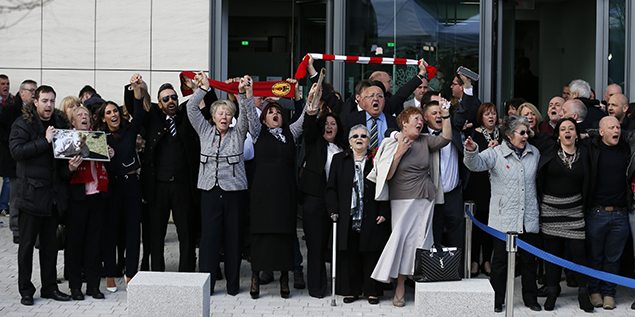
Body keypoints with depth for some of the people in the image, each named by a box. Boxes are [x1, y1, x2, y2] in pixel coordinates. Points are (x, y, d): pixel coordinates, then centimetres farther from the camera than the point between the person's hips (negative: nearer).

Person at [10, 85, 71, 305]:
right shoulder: (23, 124, -6)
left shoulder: (61, 122, 9)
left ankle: (50, 287, 21)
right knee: (27, 244, 3)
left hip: (54, 194, 5)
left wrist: (70, 165, -3)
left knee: (50, 244, 12)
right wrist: (44, 141, -23)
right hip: (31, 193, -5)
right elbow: (16, 150, -19)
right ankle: (26, 290, 12)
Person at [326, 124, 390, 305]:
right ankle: (351, 290, 13)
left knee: (371, 254, 2)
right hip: (347, 219, 1)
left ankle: (372, 291, 11)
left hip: (371, 219, -1)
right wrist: (333, 210, -4)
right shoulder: (339, 159, 9)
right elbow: (331, 188, 7)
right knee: (348, 254, 3)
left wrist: (383, 213, -5)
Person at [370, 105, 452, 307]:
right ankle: (400, 287, 2)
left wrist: (446, 116, -12)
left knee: (421, 240, 1)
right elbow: (386, 175, -5)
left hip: (425, 200, 3)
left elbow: (445, 138, -6)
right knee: (402, 239, -5)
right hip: (402, 200, -3)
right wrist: (399, 153, -14)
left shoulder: (425, 141, 8)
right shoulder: (393, 144, -1)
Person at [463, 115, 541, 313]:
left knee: (529, 260, 13)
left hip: (529, 218, 4)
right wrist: (471, 151, -43)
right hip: (504, 218, -4)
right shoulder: (496, 154, -6)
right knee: (500, 260, 4)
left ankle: (530, 298, 26)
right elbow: (476, 163, -21)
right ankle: (496, 301, 15)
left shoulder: (534, 153, 9)